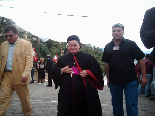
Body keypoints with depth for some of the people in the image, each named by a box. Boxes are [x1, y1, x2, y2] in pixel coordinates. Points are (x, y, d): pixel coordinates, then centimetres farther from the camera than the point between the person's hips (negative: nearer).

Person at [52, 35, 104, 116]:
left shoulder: (87, 57, 6)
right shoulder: (62, 59, 13)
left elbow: (97, 70, 2)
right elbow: (54, 71, 14)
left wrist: (87, 72, -15)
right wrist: (62, 71, -6)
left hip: (85, 91, -1)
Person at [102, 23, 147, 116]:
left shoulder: (131, 44, -3)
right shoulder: (108, 47, 8)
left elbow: (141, 60, -3)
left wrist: (144, 76, -7)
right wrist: (108, 78, 14)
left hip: (130, 81, -3)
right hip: (114, 81, 4)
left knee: (131, 105, -2)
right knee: (116, 105, 13)